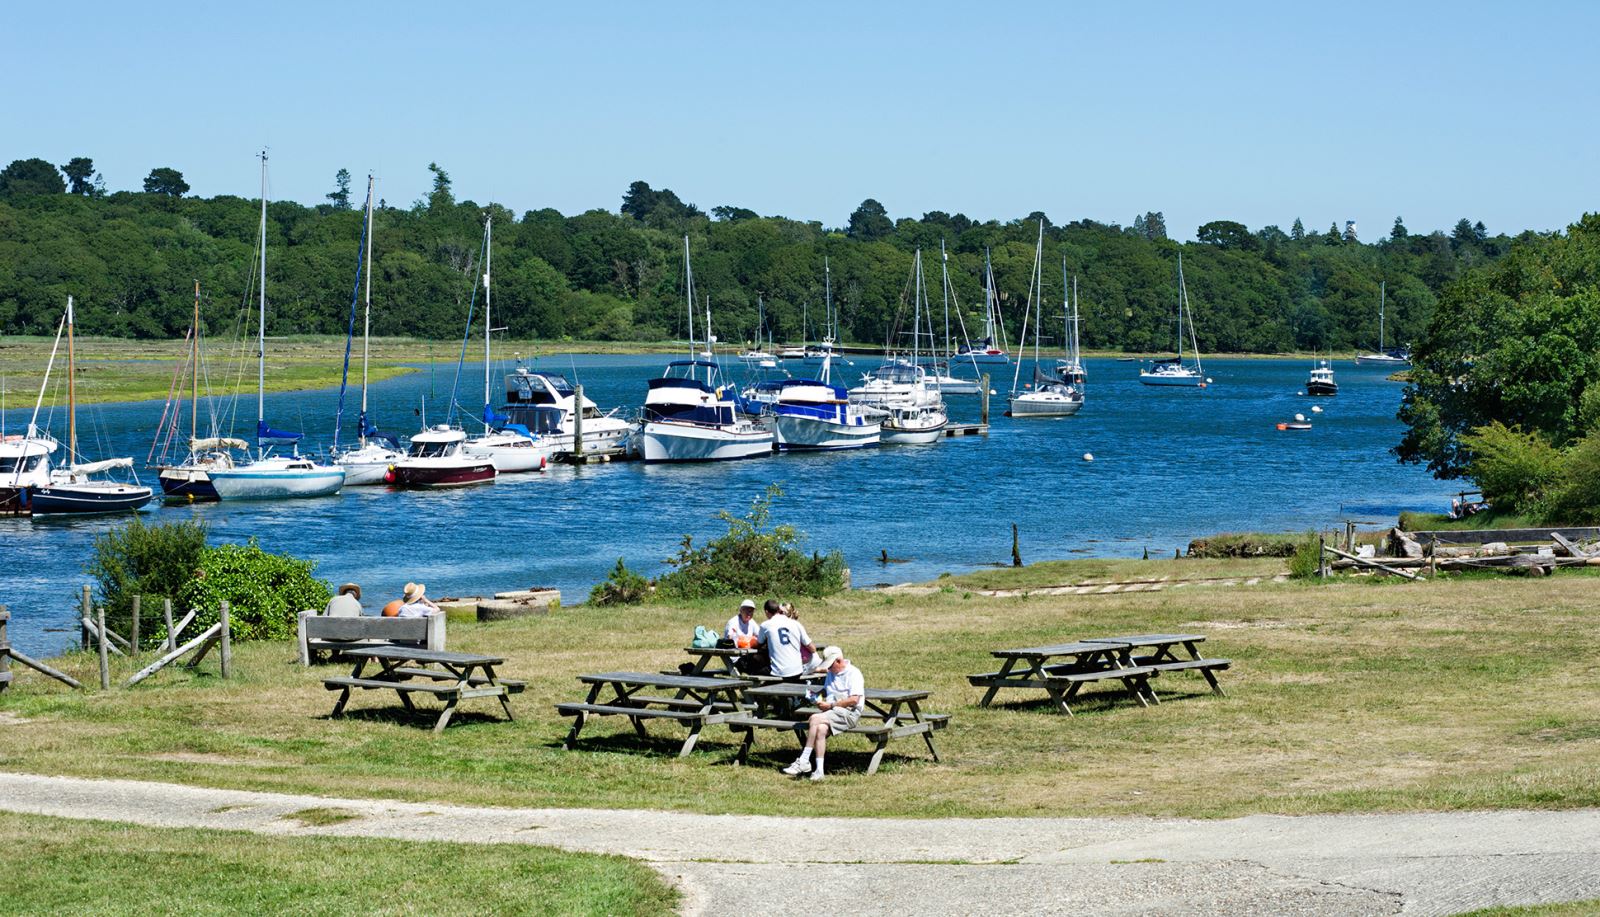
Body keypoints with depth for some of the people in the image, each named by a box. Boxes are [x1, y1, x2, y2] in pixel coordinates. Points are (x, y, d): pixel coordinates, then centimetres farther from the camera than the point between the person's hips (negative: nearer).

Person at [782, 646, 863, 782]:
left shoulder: (853, 674, -4)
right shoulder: (831, 674, 23)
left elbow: (854, 700, -14)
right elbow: (825, 691, 35)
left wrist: (830, 705, -12)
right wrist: (818, 697, 10)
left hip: (848, 713, -7)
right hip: (830, 711, 7)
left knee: (815, 719, -28)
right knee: (820, 728, -29)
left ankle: (803, 761, -25)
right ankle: (818, 770, -36)